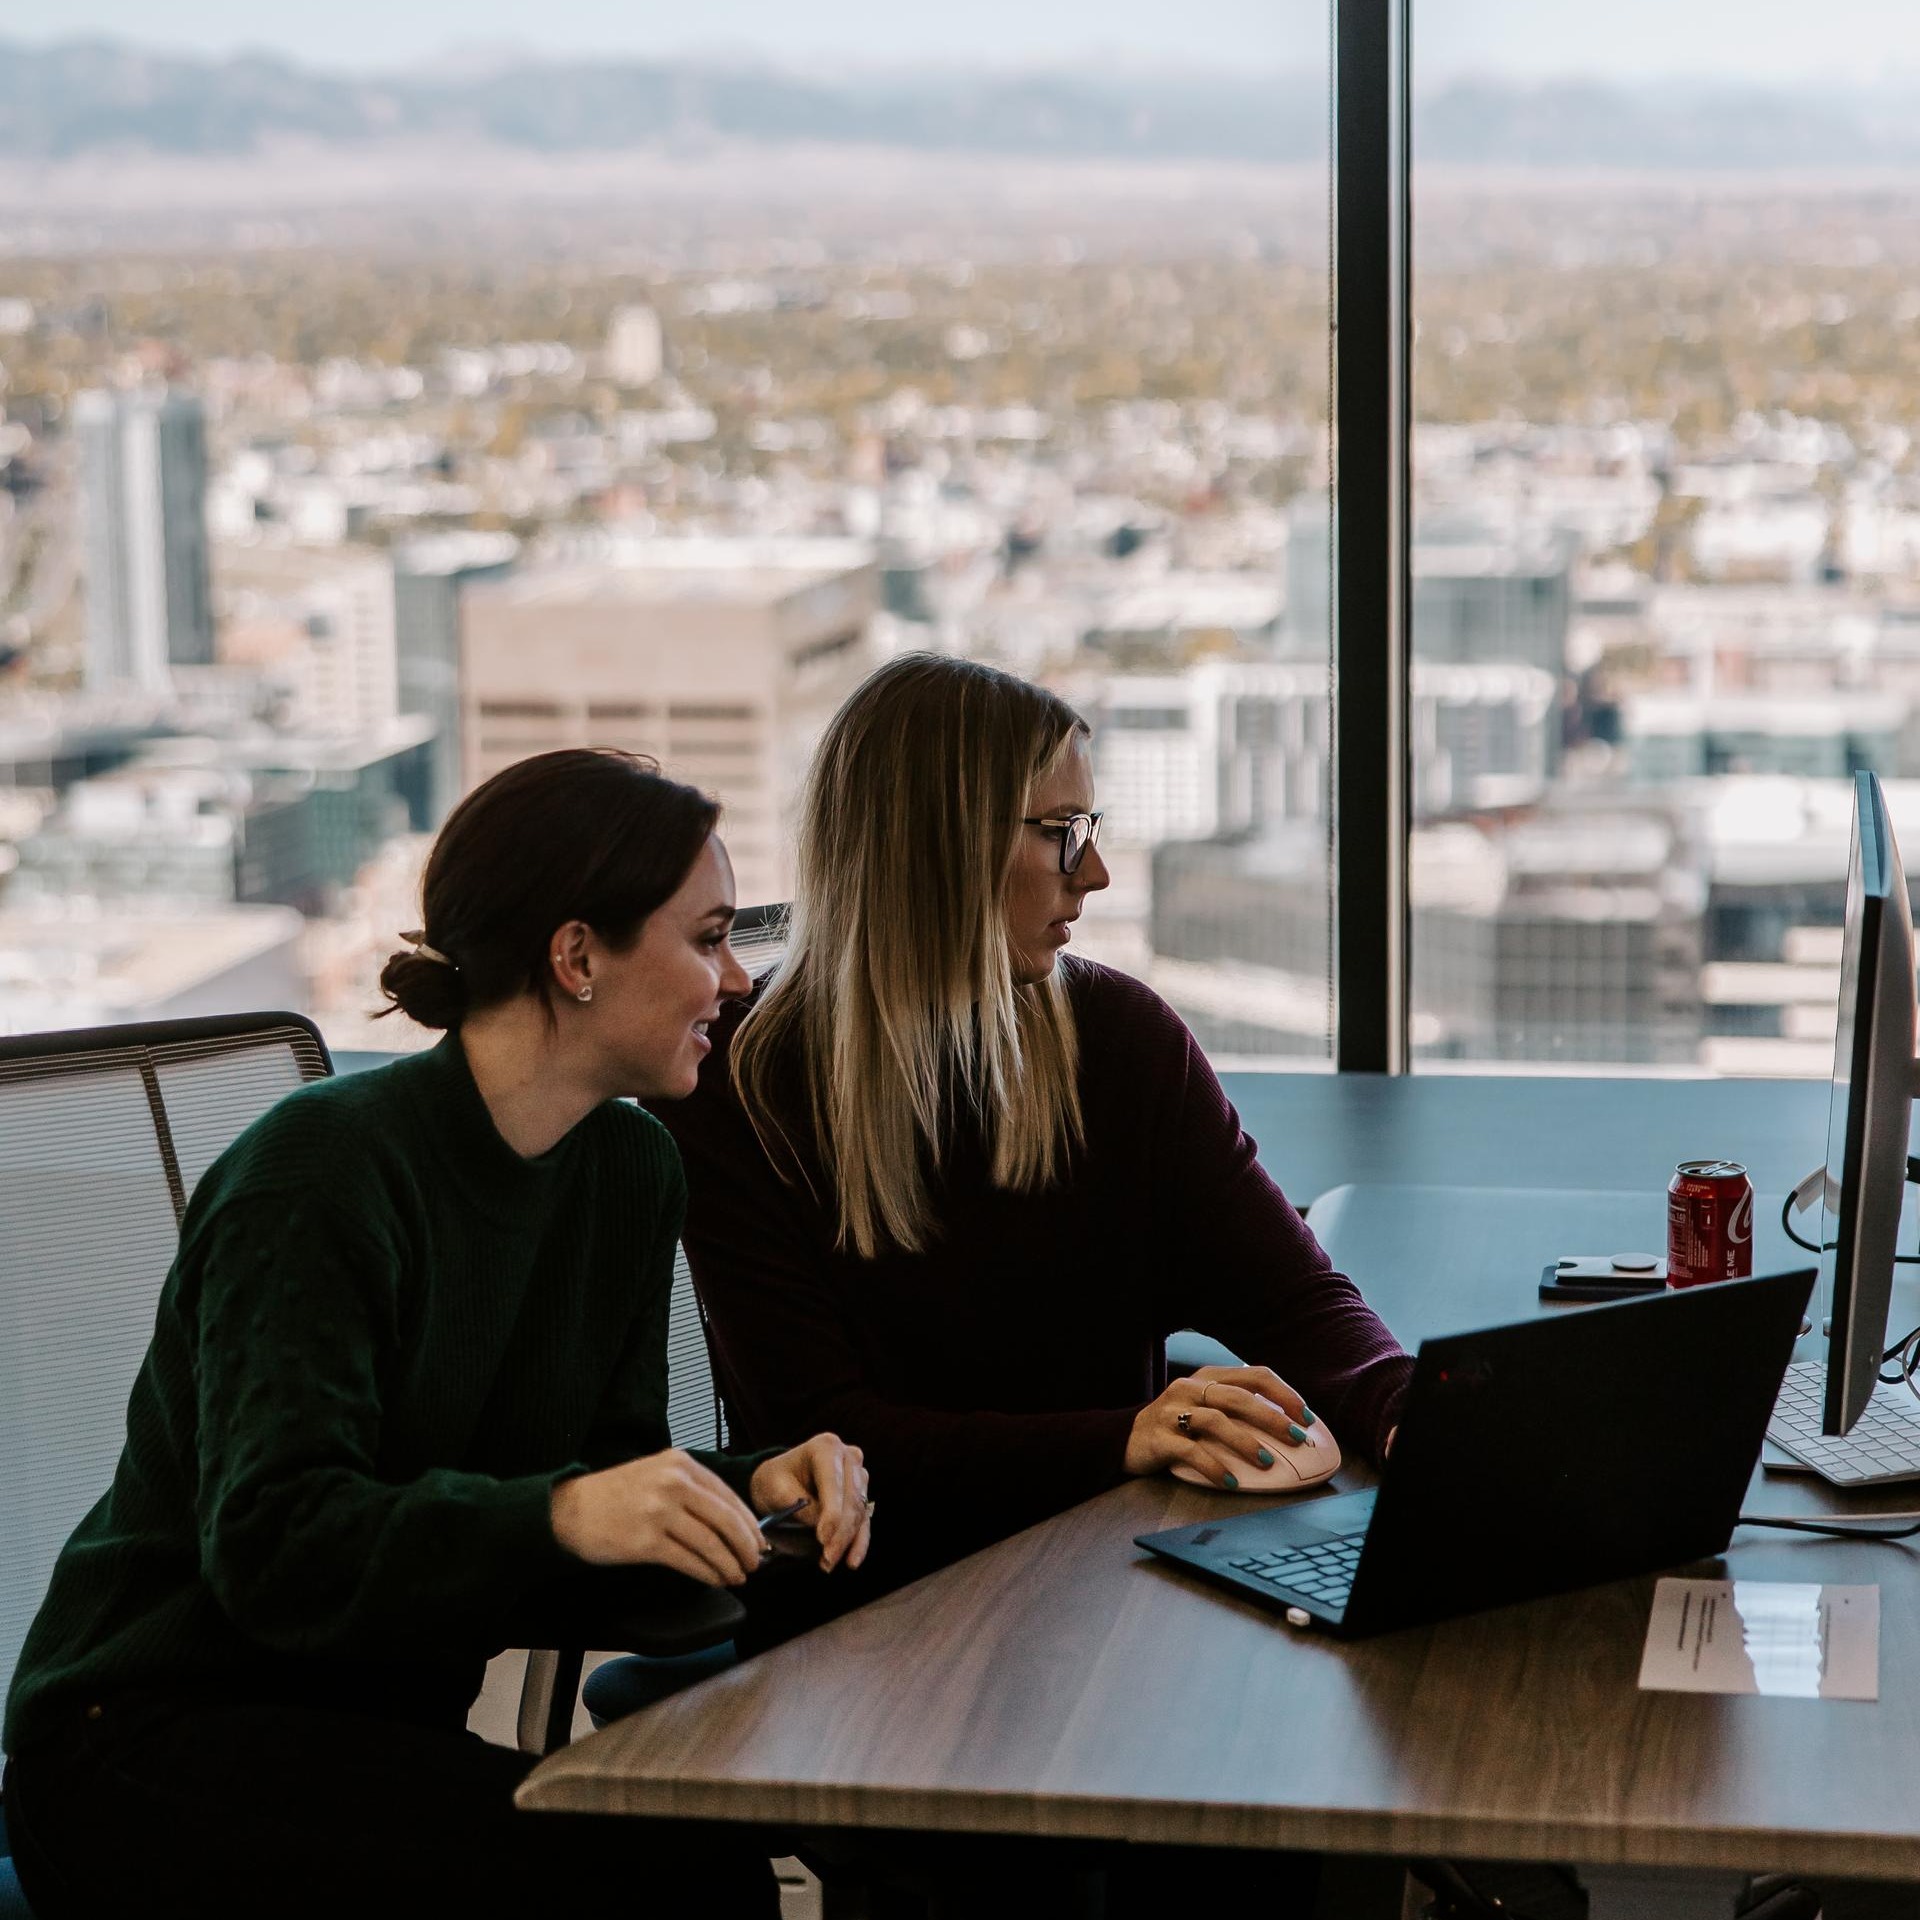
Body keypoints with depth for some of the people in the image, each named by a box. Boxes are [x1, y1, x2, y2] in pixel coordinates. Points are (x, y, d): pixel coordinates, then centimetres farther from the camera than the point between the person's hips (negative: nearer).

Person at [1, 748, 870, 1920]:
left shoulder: (629, 1173, 7)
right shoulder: (320, 1173, -17)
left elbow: (613, 1481, 8)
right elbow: (272, 1545, -26)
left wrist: (746, 1490, -14)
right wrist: (555, 1514, -40)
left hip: (378, 1730, 7)